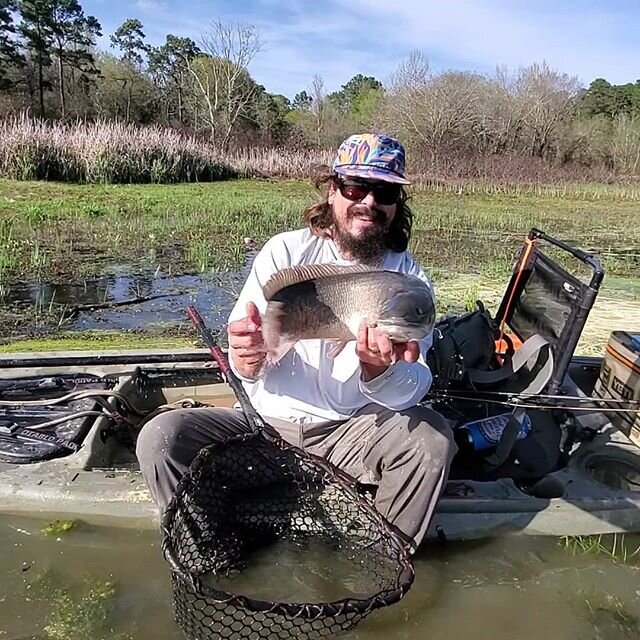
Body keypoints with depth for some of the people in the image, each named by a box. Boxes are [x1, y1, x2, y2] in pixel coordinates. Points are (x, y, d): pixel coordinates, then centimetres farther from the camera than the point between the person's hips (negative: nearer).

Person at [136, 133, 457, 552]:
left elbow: (412, 391, -11)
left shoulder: (409, 279, -3)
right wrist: (246, 363, -34)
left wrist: (381, 370, -36)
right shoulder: (286, 251, -4)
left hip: (353, 431, 1)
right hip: (268, 421, 0)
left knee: (432, 438, -27)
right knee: (160, 438, -20)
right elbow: (242, 344, -8)